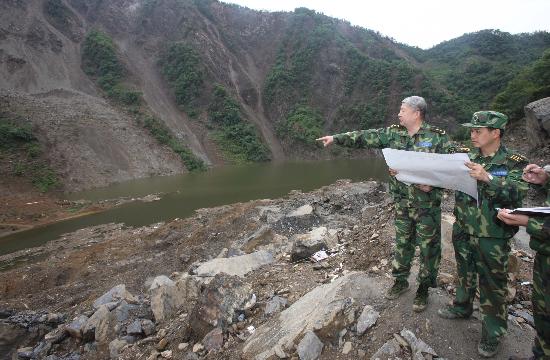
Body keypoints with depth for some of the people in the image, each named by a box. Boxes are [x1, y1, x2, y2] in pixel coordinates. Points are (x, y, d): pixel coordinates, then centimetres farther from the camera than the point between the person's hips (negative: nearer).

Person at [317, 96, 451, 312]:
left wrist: (433, 183, -21)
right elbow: (364, 137, 1)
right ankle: (400, 280, 35)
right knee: (402, 242, 16)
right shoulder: (393, 133, 3)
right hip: (402, 202, 4)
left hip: (427, 204, -3)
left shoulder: (438, 137, -7)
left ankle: (424, 288, 28)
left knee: (428, 246, 8)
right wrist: (336, 138, -2)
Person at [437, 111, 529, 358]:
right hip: (463, 231, 4)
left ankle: (492, 334, 25)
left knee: (492, 285, 7)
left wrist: (487, 177, -33)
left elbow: (517, 191, -22)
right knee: (464, 273, 22)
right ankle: (462, 307, 44)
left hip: (492, 238, -4)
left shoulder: (514, 163, -8)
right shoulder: (468, 158, 4)